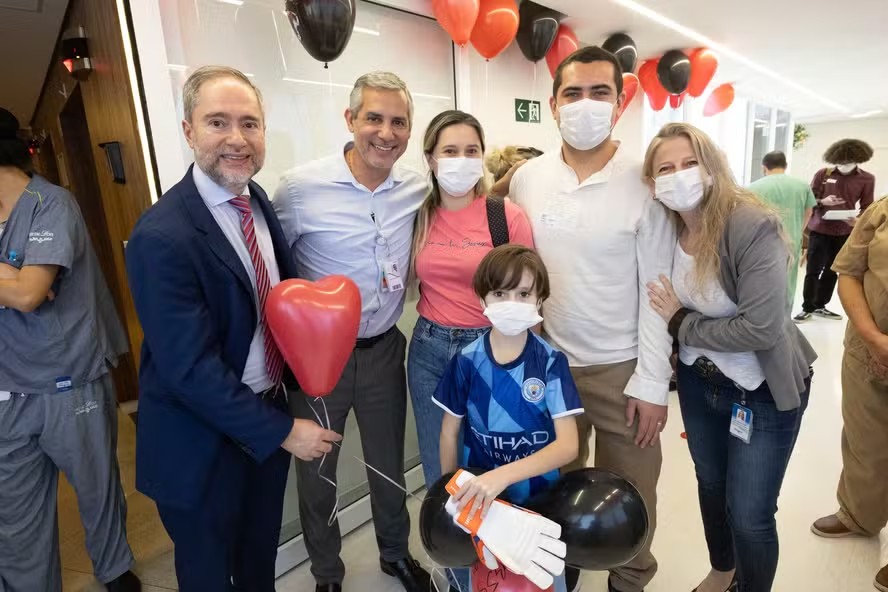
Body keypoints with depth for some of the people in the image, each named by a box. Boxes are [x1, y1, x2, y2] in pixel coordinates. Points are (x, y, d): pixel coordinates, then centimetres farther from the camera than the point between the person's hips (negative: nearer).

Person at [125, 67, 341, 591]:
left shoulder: (257, 200, -2)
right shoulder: (162, 236, -26)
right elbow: (190, 370, -27)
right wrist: (284, 431, -20)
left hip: (267, 411, 7)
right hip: (203, 441, -6)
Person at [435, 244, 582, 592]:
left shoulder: (550, 362, -17)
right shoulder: (467, 361, -13)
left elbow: (568, 445, -23)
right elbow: (449, 433, -2)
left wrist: (503, 476, -35)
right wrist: (453, 495, 1)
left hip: (539, 496, -1)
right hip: (480, 495, 1)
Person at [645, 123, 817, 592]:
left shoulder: (754, 226, -25)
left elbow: (761, 328, -30)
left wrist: (681, 322, -21)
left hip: (763, 391, -5)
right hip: (698, 382, 5)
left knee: (749, 514, 4)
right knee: (710, 485, 24)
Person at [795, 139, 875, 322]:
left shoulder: (867, 179, 1)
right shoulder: (822, 174, -3)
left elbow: (866, 208, 2)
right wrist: (822, 202, -21)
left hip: (845, 233, 2)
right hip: (819, 230, -2)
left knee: (832, 271, 10)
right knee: (813, 271, 0)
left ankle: (820, 306, 24)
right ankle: (807, 308, 11)